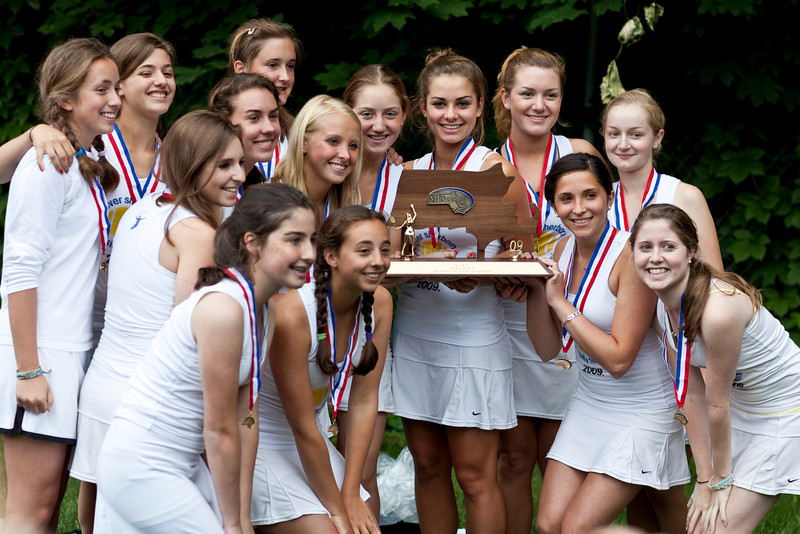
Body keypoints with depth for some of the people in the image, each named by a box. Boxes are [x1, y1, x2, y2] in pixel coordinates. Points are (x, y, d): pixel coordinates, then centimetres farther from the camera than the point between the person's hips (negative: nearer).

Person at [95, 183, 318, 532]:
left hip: (185, 462, 9)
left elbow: (245, 420, 4)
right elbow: (219, 430, -18)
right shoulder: (223, 308, -23)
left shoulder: (261, 312, 6)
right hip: (140, 470, -9)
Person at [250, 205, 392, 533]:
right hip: (263, 443, -6)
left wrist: (351, 496, -8)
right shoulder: (292, 314, -28)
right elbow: (303, 428, -22)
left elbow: (364, 402, -5)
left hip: (313, 445, 6)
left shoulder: (380, 303, -9)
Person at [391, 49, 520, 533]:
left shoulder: (494, 168, -6)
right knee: (428, 466, 10)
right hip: (414, 333, 5)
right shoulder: (410, 173, 9)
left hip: (473, 336, -5)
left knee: (475, 475, -3)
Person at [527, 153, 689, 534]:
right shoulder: (564, 251, 2)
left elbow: (618, 359, -23)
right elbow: (548, 349, 5)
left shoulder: (633, 256, -20)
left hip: (641, 412, -7)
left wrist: (561, 302, -22)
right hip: (588, 404, 7)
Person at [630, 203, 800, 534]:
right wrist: (705, 478, -5)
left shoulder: (719, 309, -34)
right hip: (741, 409, 8)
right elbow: (693, 395, -5)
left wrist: (721, 478, -12)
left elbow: (717, 403, -22)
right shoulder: (663, 307, -9)